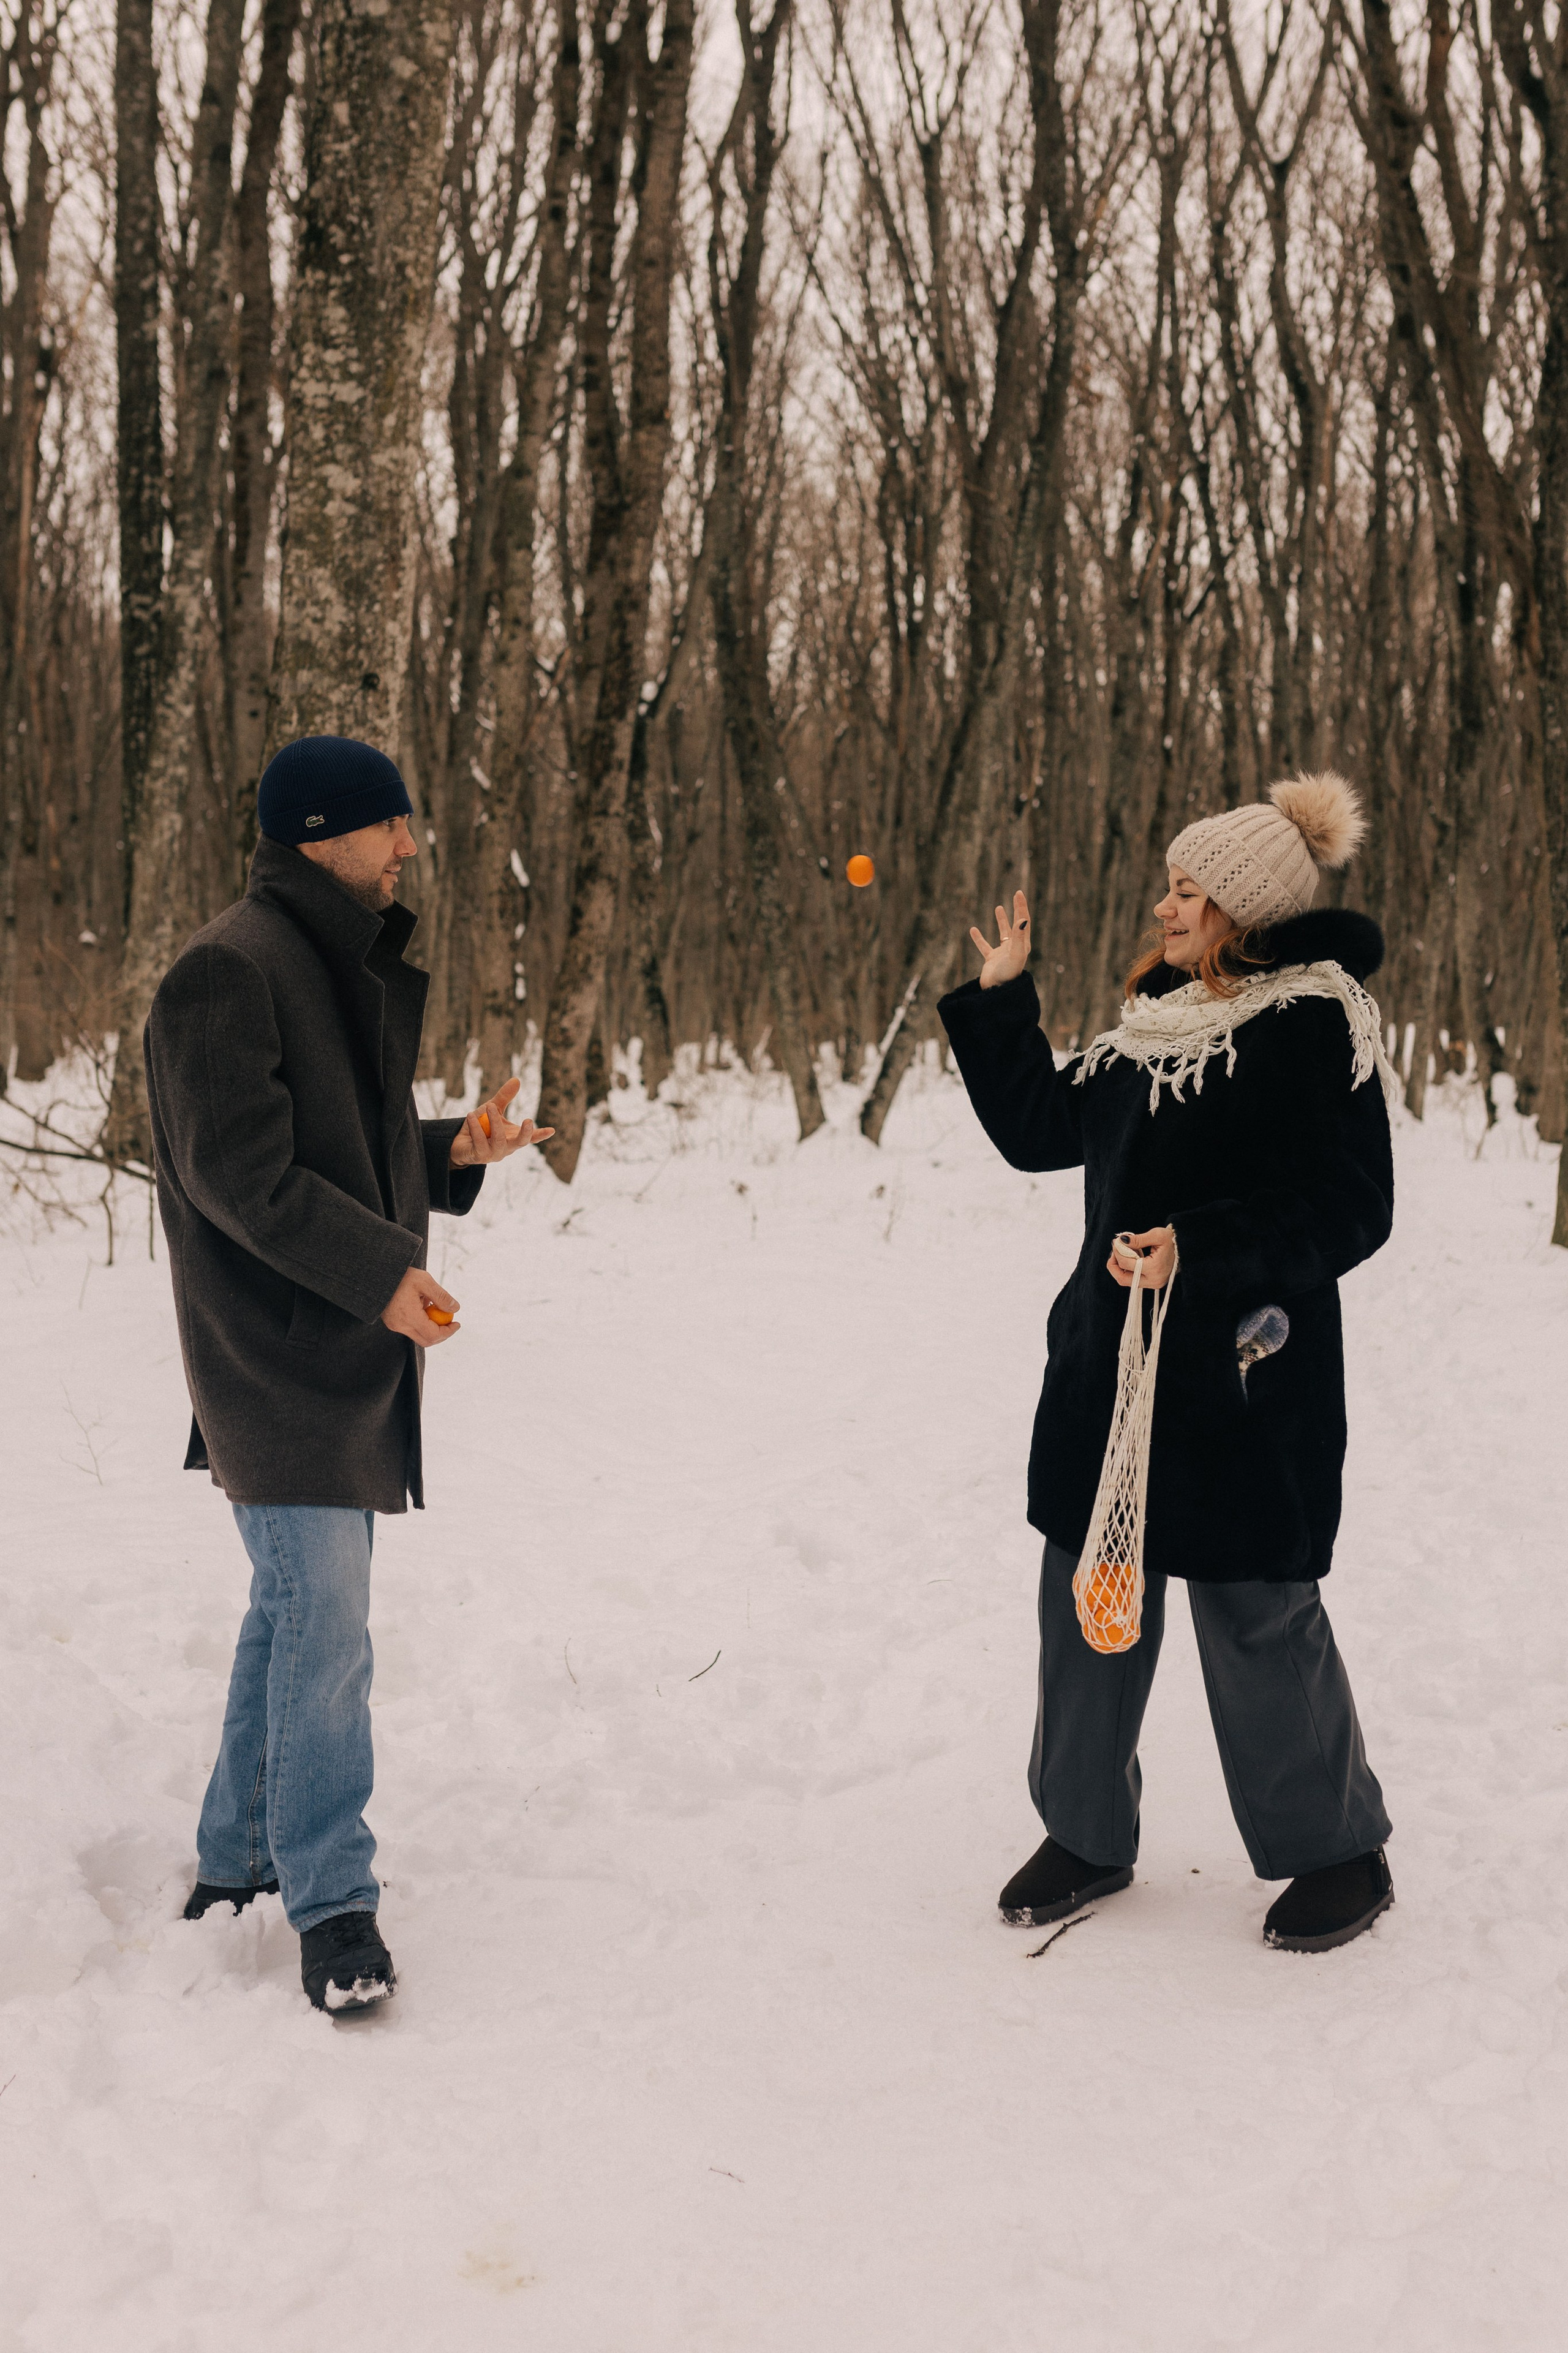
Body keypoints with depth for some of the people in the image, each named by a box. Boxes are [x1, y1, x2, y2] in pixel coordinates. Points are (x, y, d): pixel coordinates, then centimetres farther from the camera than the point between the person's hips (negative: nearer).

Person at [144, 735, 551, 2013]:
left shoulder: (351, 968, 17)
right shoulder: (231, 972, -14)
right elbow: (240, 1169, -20)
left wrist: (455, 1151, 6)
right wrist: (382, 1270, -24)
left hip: (351, 1354, 10)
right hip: (278, 1361, -10)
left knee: (297, 1608, 16)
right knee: (322, 1620, -9)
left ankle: (238, 1857, 30)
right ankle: (331, 1903, 0)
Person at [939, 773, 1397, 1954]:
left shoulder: (1313, 1024, -11)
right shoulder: (1154, 1021, 12)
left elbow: (1351, 1211, -15)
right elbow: (1039, 1127, 19)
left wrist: (1200, 1248, -25)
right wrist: (1000, 997, 16)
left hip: (1247, 1382, -7)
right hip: (1110, 1366, 7)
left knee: (1257, 1617, 2)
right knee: (1088, 1598, 11)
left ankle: (1339, 1850, 23)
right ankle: (1087, 1834, 28)